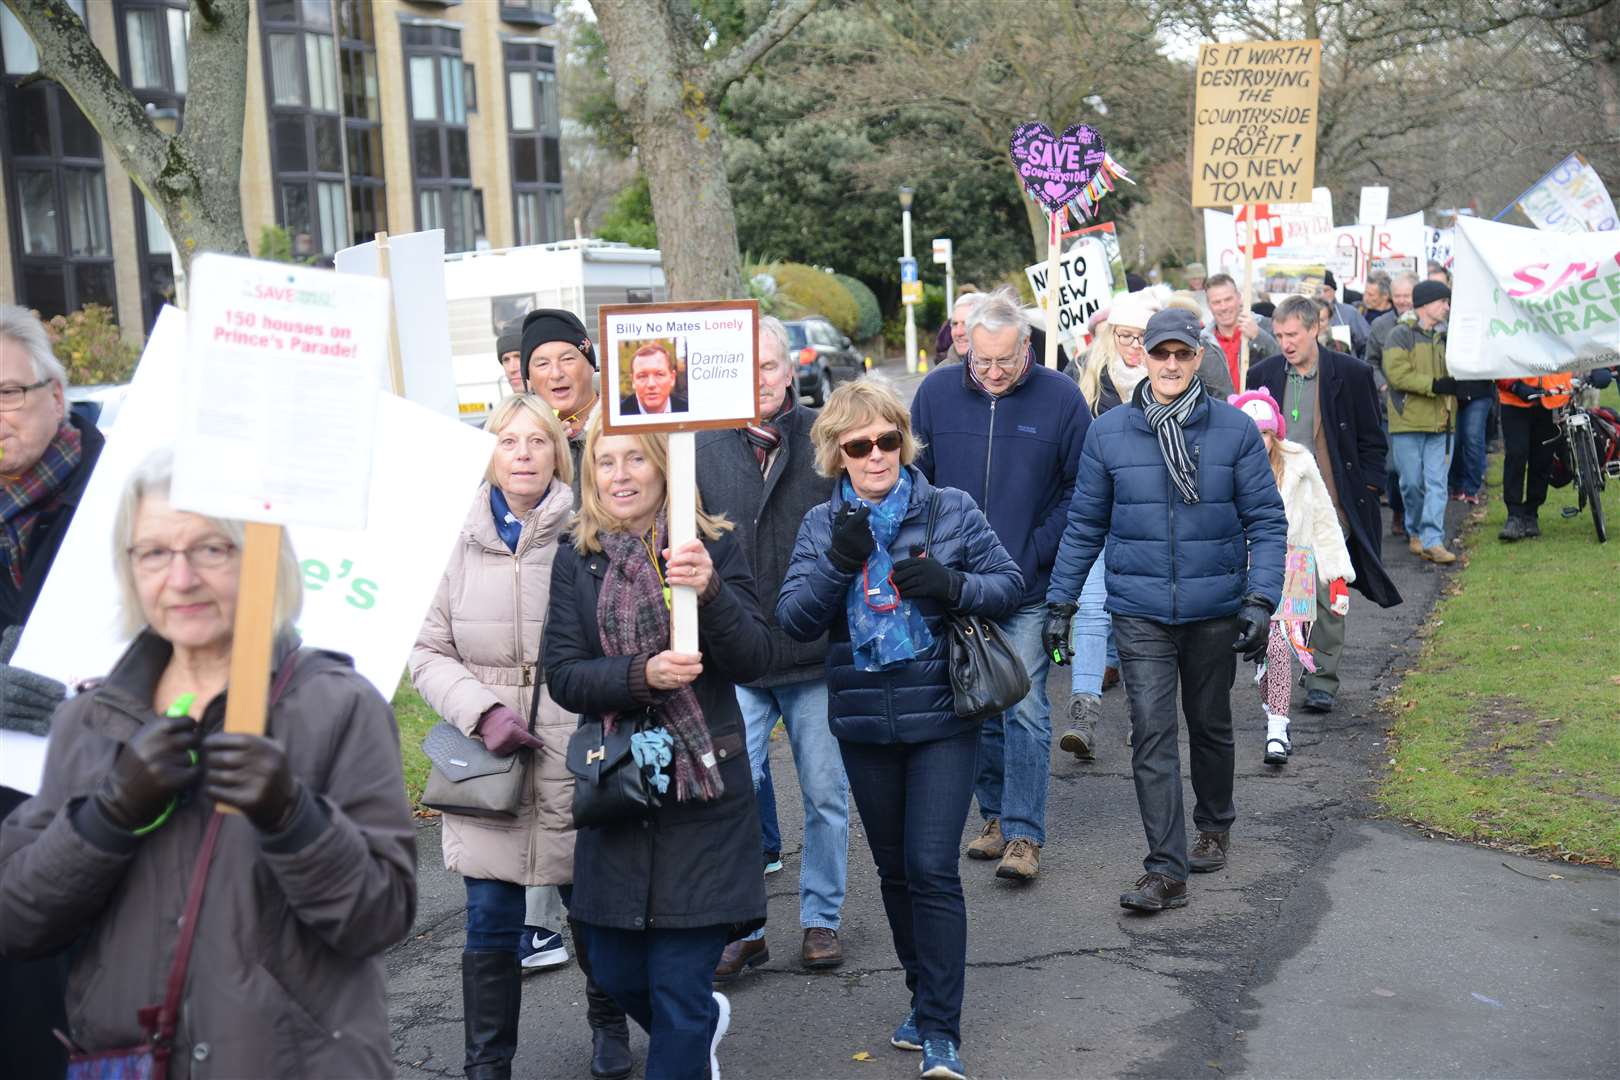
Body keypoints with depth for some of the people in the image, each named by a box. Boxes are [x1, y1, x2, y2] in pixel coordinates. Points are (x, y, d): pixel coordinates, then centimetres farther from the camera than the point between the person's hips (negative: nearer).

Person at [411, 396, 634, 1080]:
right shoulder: (463, 540, -1)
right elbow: (428, 652, 2)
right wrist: (483, 712, -12)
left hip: (582, 764, -1)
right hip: (490, 767, 1)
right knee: (490, 926, 5)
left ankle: (609, 1024, 43)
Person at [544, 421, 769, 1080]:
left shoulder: (714, 549, -3)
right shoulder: (577, 563, 3)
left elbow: (754, 663, -10)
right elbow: (563, 676, -5)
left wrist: (710, 591, -27)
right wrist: (641, 675, -22)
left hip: (703, 789, -3)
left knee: (680, 988, 0)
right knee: (615, 972, 14)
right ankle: (703, 1026, 45)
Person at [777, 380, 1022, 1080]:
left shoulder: (950, 510, -3)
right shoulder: (821, 525, 3)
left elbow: (1011, 584, -2)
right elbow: (794, 620, -7)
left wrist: (952, 586, -20)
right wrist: (838, 562, -23)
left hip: (941, 716, -3)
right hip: (864, 722, 3)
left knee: (931, 869, -9)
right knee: (895, 870, 15)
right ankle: (925, 998, 32)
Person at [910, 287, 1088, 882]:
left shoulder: (1061, 398, -6)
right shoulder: (936, 392, 0)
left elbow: (1080, 491, -1)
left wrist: (1033, 556, -9)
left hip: (1027, 592, -3)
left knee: (1025, 711, -4)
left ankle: (1024, 834, 3)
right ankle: (995, 816, 27)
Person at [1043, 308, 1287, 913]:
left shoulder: (1235, 430, -4)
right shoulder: (1109, 433, -1)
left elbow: (1266, 521, -1)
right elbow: (1085, 525, 6)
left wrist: (1261, 599, -11)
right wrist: (1060, 603, 4)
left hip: (1215, 608, 1)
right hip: (1139, 612, 0)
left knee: (1210, 723, 17)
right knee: (1151, 734, -8)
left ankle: (1215, 826, 42)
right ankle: (1166, 870, -6)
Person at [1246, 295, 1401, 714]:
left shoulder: (1351, 373, 0)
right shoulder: (1262, 375, 8)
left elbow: (1373, 441, 6)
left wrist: (1365, 491, 0)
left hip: (1330, 502, -2)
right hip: (1278, 502, 2)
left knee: (1327, 591, -2)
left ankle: (1323, 679, 7)